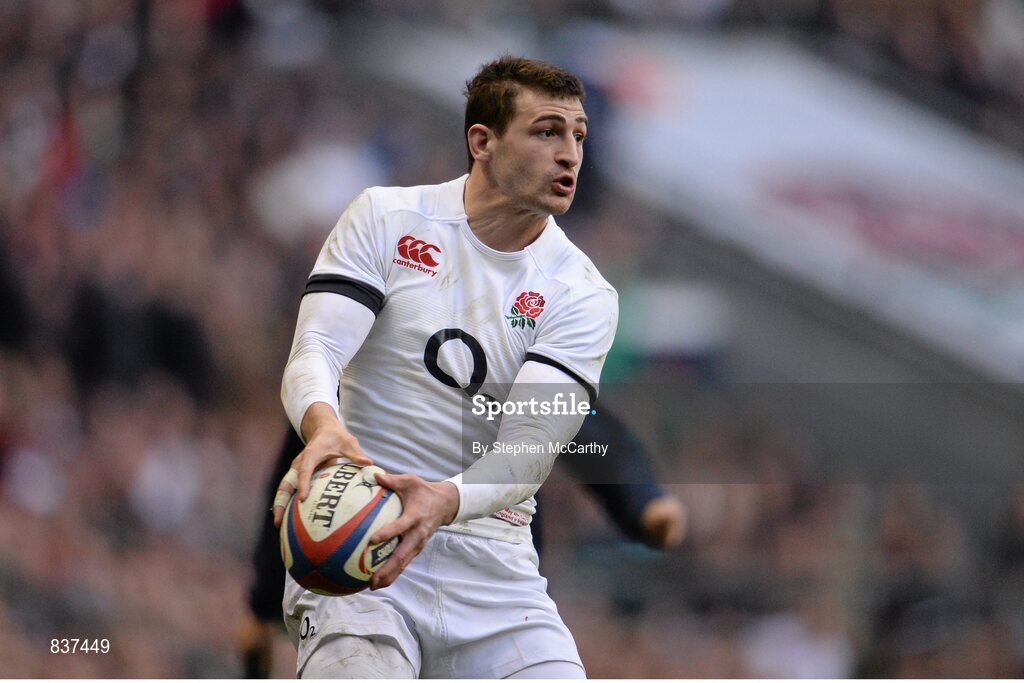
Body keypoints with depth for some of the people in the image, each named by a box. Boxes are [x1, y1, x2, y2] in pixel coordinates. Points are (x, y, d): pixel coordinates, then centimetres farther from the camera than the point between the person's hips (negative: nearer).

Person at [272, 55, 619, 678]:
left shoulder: (583, 295, 2)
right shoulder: (385, 219, 1)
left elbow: (531, 445, -10)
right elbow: (315, 350, -10)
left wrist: (446, 501, -32)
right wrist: (323, 426, -34)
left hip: (491, 556, 2)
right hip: (356, 533, -2)